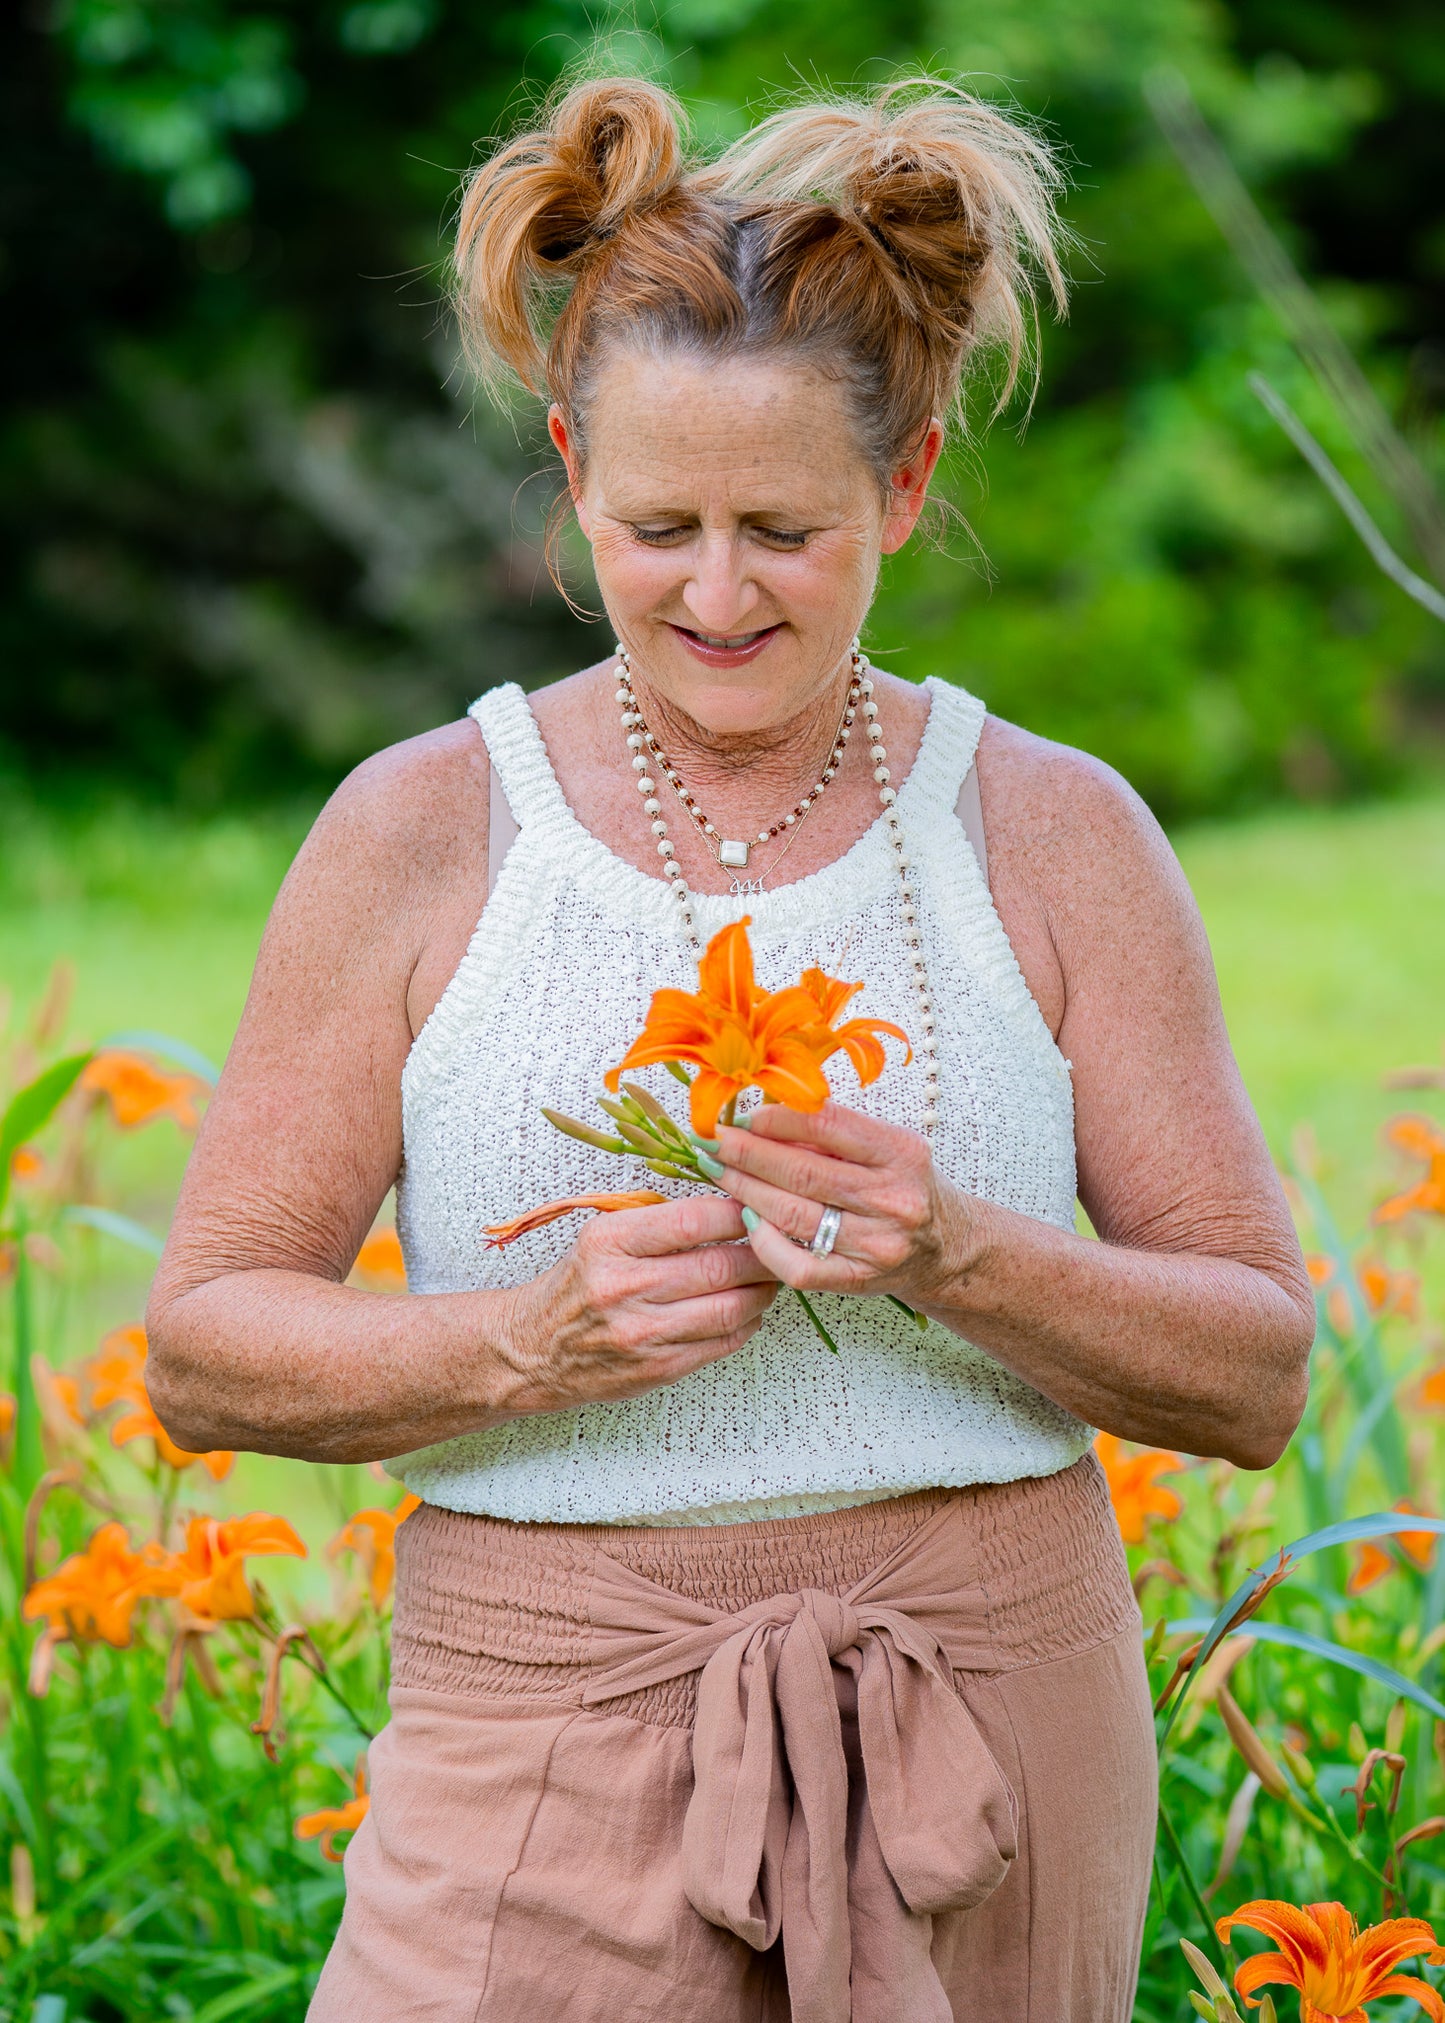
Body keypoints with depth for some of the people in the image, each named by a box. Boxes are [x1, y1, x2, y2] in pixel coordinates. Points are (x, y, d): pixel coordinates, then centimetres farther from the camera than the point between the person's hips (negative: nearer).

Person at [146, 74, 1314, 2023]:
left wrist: (959, 1258, -16)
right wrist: (532, 1338, -17)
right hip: (554, 1756, -1)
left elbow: (1258, 1376, 2)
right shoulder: (421, 835, 0)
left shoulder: (1056, 837, 2)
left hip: (997, 1769, 1)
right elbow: (205, 1347, 0)